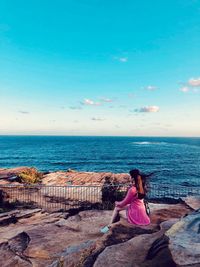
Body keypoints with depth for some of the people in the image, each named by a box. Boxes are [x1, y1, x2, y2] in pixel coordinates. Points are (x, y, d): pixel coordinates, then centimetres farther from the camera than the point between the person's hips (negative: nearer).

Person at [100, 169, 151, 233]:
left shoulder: (132, 189, -24)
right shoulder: (142, 187, -1)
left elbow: (124, 203, -11)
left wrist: (117, 203, 10)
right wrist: (120, 203, 15)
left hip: (135, 213, -7)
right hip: (141, 211, 7)